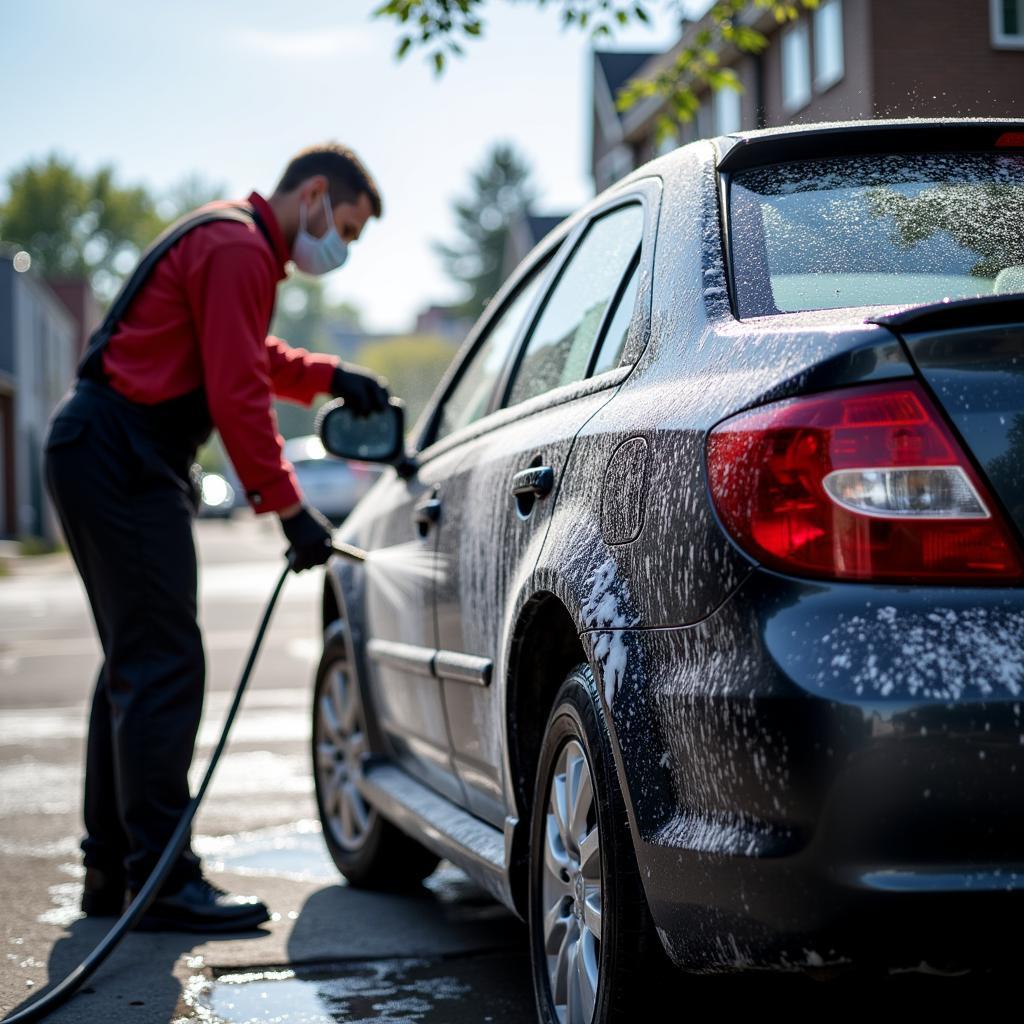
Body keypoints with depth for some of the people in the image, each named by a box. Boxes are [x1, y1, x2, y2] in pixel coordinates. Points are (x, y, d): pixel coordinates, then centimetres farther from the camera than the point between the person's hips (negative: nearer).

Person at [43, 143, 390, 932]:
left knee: (135, 665, 14)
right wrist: (289, 509, -17)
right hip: (124, 460, -11)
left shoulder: (232, 241, 20)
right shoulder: (238, 248, -13)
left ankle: (112, 871, 20)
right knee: (164, 667, -11)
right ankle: (163, 878, -9)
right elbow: (238, 396, -19)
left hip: (98, 453, 11)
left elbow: (247, 357, 34)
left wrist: (331, 378, 21)